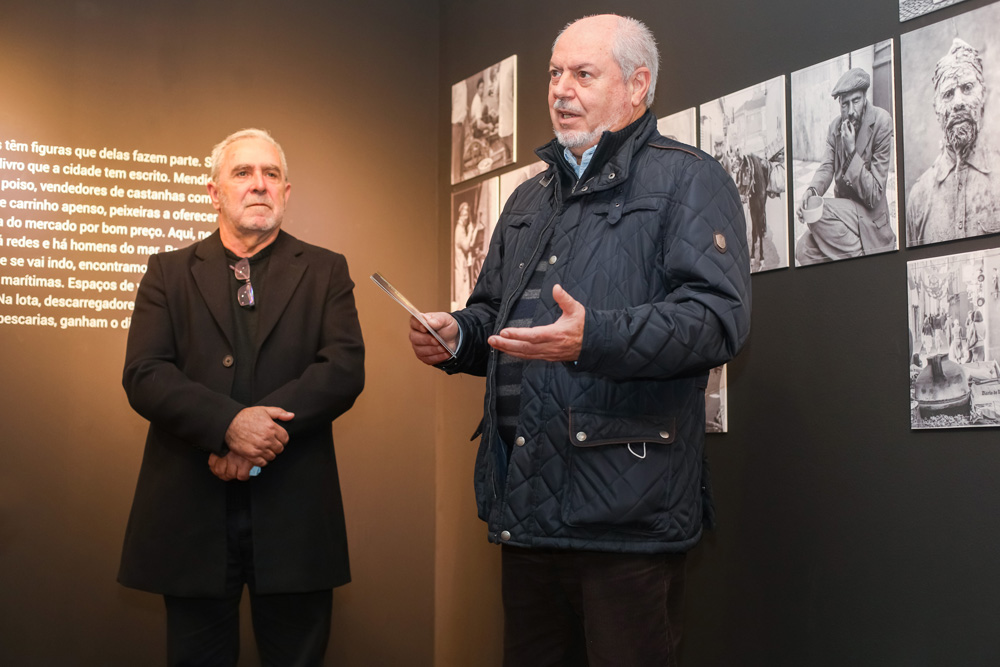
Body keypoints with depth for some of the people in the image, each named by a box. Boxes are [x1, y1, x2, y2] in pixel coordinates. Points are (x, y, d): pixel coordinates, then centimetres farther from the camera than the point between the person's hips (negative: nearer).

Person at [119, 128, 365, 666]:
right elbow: (144, 377, -3)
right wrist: (230, 422, -19)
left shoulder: (325, 272, 9)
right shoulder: (169, 272, 9)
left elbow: (345, 370, -4)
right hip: (192, 514, 0)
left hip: (294, 516, 0)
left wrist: (265, 426, -18)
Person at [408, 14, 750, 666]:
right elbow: (492, 311, 31)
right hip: (525, 506, 7)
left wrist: (595, 337, -27)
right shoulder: (529, 200, 23)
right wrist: (458, 334, 7)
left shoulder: (688, 179, 0)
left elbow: (721, 314, -14)